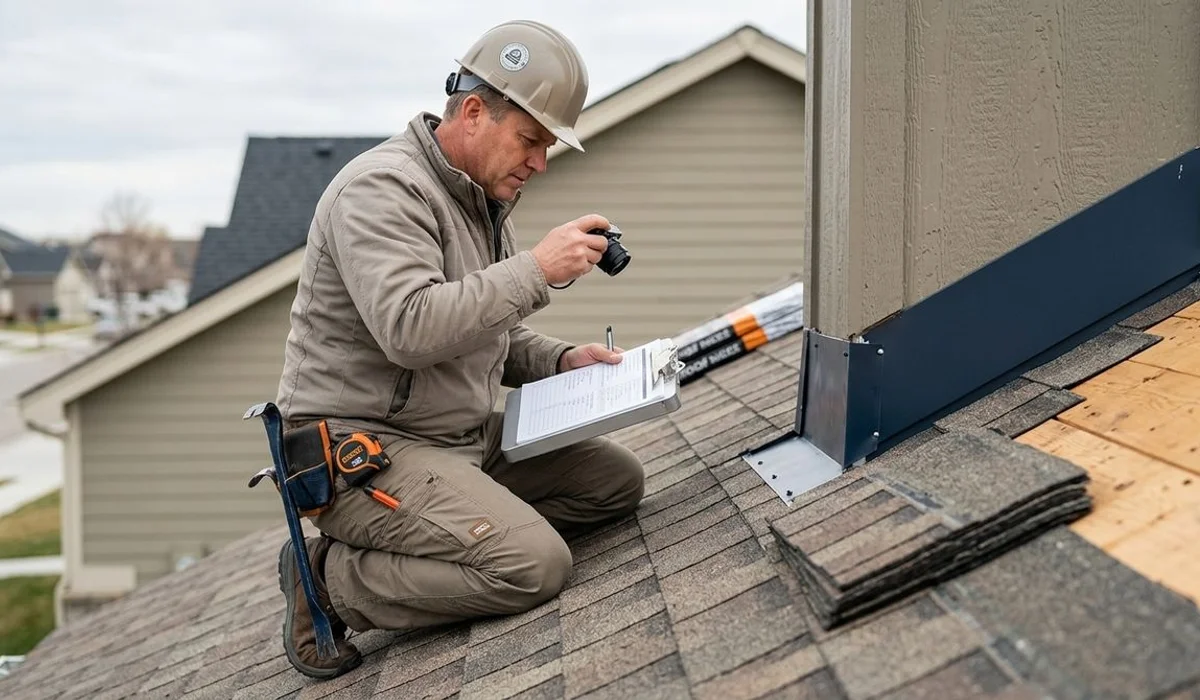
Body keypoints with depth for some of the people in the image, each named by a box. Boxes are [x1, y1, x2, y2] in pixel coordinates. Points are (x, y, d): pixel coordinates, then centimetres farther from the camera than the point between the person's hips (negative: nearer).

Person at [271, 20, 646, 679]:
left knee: (617, 479, 6)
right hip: (363, 446, -10)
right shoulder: (382, 187, -17)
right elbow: (410, 329, -32)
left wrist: (561, 359, 2)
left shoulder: (483, 199, 15)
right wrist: (536, 269, -28)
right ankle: (331, 577, -7)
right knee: (535, 566, -25)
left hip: (465, 436, 10)